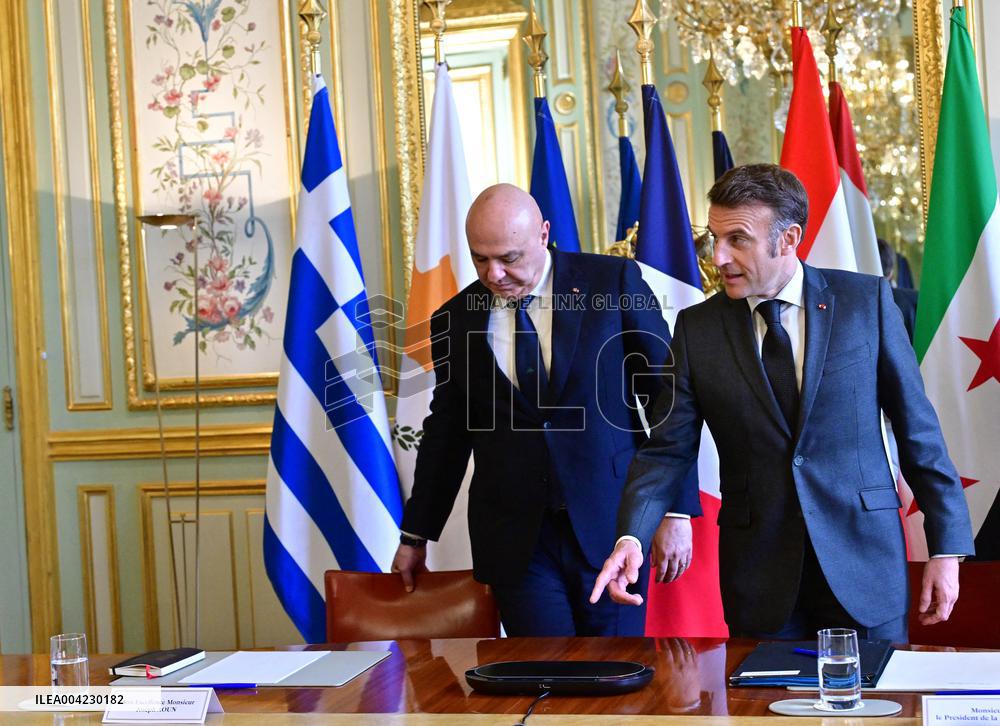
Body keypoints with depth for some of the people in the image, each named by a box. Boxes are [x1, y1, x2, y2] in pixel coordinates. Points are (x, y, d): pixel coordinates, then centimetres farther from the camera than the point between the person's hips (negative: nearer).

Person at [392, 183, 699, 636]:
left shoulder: (615, 281, -3)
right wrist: (416, 535, 20)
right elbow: (446, 430, 15)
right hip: (515, 539, 2)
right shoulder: (454, 321, 5)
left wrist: (677, 510, -6)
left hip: (610, 524, -1)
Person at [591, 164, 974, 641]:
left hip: (864, 558, -1)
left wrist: (946, 547, 0)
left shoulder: (866, 300, -1)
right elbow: (667, 449, 0)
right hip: (758, 575, 1)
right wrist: (632, 537, -17)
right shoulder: (696, 328, 2)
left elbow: (917, 427, 1)